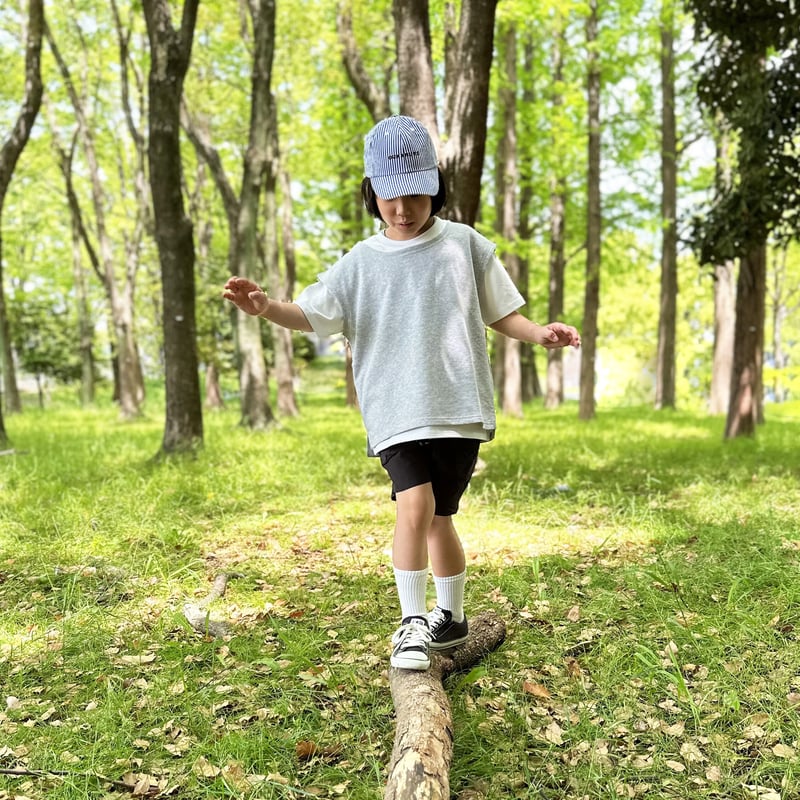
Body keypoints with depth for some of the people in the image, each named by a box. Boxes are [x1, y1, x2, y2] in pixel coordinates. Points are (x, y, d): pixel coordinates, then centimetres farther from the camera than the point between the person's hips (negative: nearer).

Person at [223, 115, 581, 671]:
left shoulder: (465, 245, 7)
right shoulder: (361, 262, 7)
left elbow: (499, 312, 13)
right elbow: (312, 314, 4)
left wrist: (541, 333, -4)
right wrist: (267, 308, -15)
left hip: (459, 408, 0)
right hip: (396, 411, 0)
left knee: (439, 517, 7)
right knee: (414, 504, -19)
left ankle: (451, 616, 31)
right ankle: (413, 624, -2)